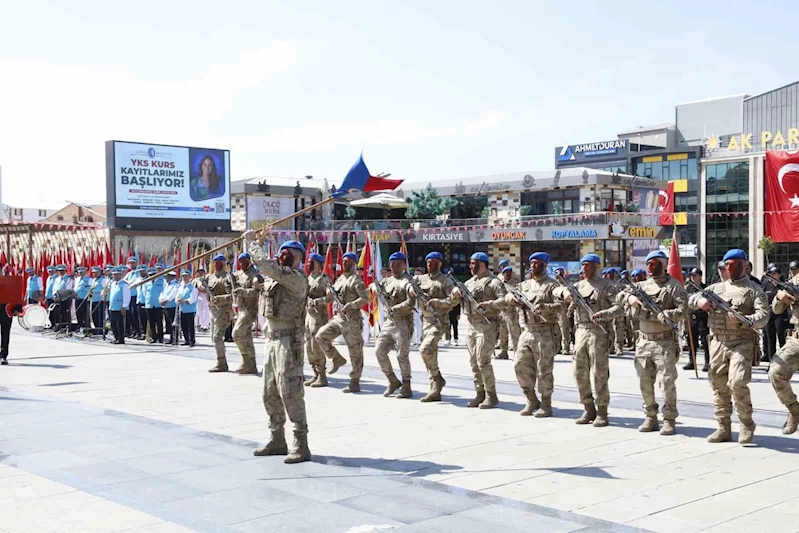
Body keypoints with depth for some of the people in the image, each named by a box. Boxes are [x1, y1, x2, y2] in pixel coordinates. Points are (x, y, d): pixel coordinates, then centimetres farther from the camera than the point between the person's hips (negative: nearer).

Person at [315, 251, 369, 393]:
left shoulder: (356, 280, -10)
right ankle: (337, 359, 11)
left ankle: (355, 382, 5)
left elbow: (365, 298, -20)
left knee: (355, 351, -2)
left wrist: (348, 306, -26)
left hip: (351, 319, -8)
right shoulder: (340, 279, 15)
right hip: (338, 317, 8)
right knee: (321, 335, -4)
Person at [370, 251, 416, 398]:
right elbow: (373, 285, 29)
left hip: (403, 323, -7)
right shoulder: (387, 281, 15)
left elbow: (410, 303, -17)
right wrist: (374, 286, 6)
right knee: (379, 350, 3)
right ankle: (393, 381, 16)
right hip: (389, 321, 7)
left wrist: (394, 309, -18)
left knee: (402, 355, -4)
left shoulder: (406, 281, -7)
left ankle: (406, 387, 7)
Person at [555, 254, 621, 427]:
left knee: (599, 373, -4)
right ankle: (589, 409, 17)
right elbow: (557, 290, 17)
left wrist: (602, 314, -27)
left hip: (598, 332, -6)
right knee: (580, 372, 6)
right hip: (580, 332, 6)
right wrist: (565, 292, -6)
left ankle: (602, 412, 3)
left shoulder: (606, 285, -1)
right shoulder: (579, 286, 17)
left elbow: (619, 306, -11)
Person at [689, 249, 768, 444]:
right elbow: (691, 299, 14)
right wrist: (700, 301, -10)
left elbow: (763, 315, -10)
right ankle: (723, 429, 14)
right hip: (718, 342, 5)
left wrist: (743, 321, -29)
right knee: (719, 387, 6)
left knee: (737, 383, -19)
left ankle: (746, 424, 1)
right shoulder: (717, 287, 16)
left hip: (742, 342, -5)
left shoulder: (754, 290, 2)